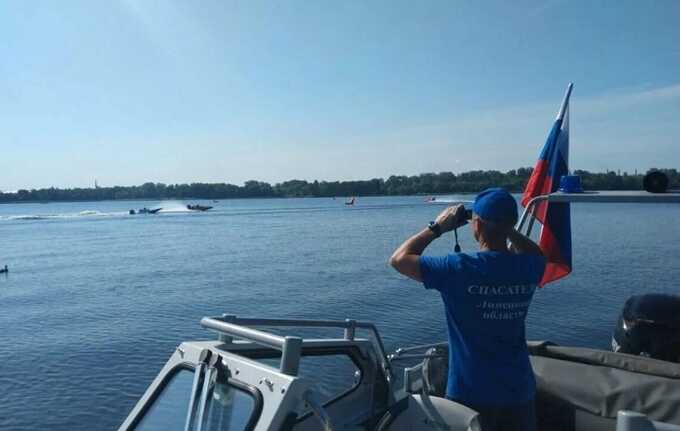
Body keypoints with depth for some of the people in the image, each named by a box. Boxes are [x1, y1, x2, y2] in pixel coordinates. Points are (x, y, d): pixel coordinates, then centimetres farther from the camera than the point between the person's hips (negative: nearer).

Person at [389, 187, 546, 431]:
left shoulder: (459, 268, -23)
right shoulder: (528, 267, -9)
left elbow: (398, 259, -13)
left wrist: (437, 227, -5)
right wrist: (507, 229, 7)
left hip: (471, 393, -4)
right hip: (520, 390, 4)